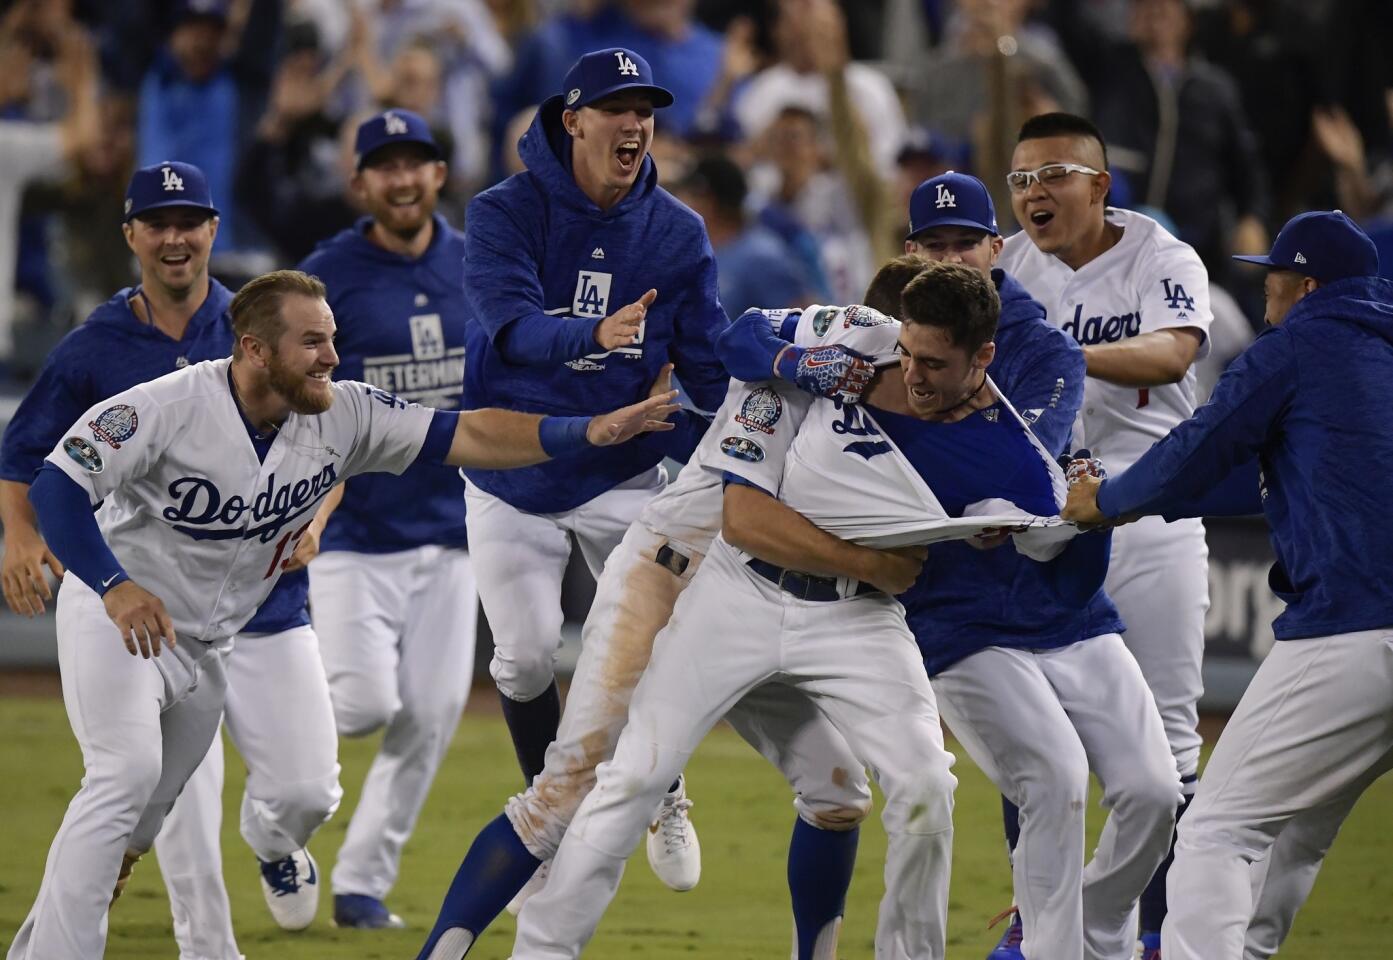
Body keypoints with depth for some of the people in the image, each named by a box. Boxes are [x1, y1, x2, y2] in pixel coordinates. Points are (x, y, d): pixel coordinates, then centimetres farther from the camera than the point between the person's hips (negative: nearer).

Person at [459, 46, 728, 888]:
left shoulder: (677, 233, -5)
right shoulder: (505, 214, -15)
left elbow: (709, 368, -4)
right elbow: (510, 326, -31)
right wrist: (596, 335, -50)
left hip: (623, 470, 1)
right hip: (513, 474, -1)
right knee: (526, 655, 0)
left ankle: (661, 798, 16)